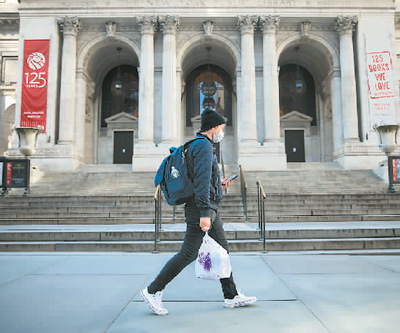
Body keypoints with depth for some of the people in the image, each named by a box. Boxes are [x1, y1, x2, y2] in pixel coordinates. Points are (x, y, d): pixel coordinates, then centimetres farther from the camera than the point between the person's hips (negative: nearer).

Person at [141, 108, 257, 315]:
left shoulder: (197, 145, 17)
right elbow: (201, 180, -25)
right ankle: (153, 291, 7)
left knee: (222, 250, 13)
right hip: (201, 208, -10)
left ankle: (231, 296, 22)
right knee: (188, 254, -4)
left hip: (210, 209, 10)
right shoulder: (204, 146, -14)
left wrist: (219, 185, 22)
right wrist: (205, 213, -29)